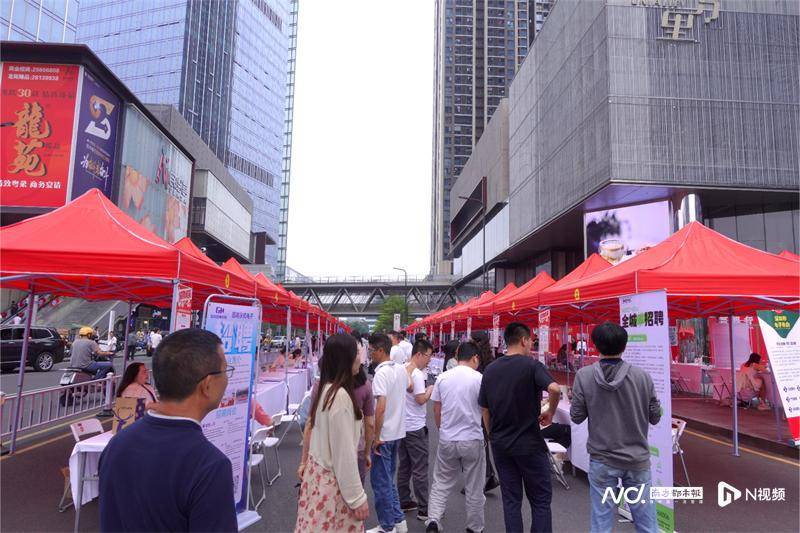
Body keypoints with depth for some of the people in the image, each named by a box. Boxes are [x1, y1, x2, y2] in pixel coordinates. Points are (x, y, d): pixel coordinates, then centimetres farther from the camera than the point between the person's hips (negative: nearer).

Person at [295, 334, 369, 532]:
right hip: (332, 480, -8)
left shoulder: (325, 389, 2)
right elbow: (344, 453, -23)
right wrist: (357, 497, -17)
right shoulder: (340, 396, -25)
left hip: (318, 471, 8)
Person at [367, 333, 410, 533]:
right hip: (397, 431, 8)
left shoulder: (381, 373, -21)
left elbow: (380, 407, -28)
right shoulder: (401, 369, 4)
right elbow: (409, 388, 23)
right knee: (389, 478, 20)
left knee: (380, 481, 5)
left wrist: (376, 437, -20)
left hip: (384, 434, -8)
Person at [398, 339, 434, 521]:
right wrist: (430, 390, -5)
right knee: (420, 469, -1)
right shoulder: (417, 373, -18)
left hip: (401, 426, 8)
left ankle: (404, 502, 24)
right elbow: (421, 400, -21)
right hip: (415, 428, -8)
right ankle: (424, 509, 5)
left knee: (404, 466, 16)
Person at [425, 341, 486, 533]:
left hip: (446, 440, 3)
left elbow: (436, 411, 6)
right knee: (474, 488, 12)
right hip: (472, 440, -2)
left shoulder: (443, 378, -1)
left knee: (441, 484, 16)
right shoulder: (479, 379, -11)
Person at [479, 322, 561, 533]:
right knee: (540, 500, 9)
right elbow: (555, 389, -30)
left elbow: (485, 410, 9)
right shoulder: (531, 365, -12)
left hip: (500, 445, 5)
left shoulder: (490, 369, 4)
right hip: (529, 444, -5)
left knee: (511, 500, 13)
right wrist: (550, 412, -13)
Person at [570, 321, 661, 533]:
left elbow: (576, 417, -5)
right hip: (638, 459, 1)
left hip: (602, 460, -1)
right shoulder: (642, 376, -9)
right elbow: (655, 418, 1)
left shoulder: (584, 376, -12)